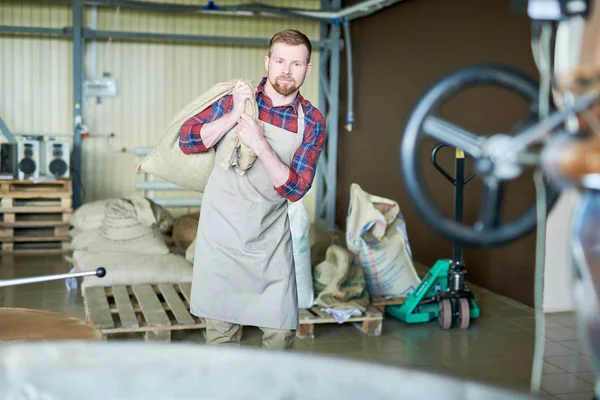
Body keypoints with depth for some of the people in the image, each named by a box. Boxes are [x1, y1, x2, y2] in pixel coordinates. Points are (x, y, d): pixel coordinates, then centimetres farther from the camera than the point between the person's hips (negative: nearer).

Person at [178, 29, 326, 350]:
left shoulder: (312, 122, -2)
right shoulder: (237, 98, 0)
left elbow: (294, 189, -9)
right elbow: (187, 141, -6)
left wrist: (260, 145, -21)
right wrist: (234, 115, -17)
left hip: (271, 240, 1)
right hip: (222, 233, 0)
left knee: (281, 331, 2)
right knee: (220, 330, 4)